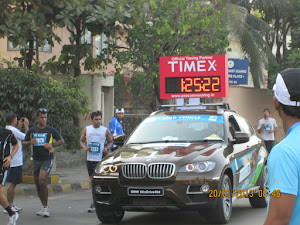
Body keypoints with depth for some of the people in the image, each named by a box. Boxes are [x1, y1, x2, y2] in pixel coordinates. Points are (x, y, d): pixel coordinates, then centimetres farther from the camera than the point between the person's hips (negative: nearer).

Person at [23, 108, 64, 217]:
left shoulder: (51, 130, 0)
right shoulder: (32, 130, 7)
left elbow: (61, 141, 7)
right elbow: (24, 142, 12)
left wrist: (52, 145, -10)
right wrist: (30, 142, -10)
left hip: (47, 159, -4)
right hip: (36, 160, 4)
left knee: (42, 180, -20)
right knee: (37, 184, 8)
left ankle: (46, 207, -11)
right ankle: (44, 207, 22)